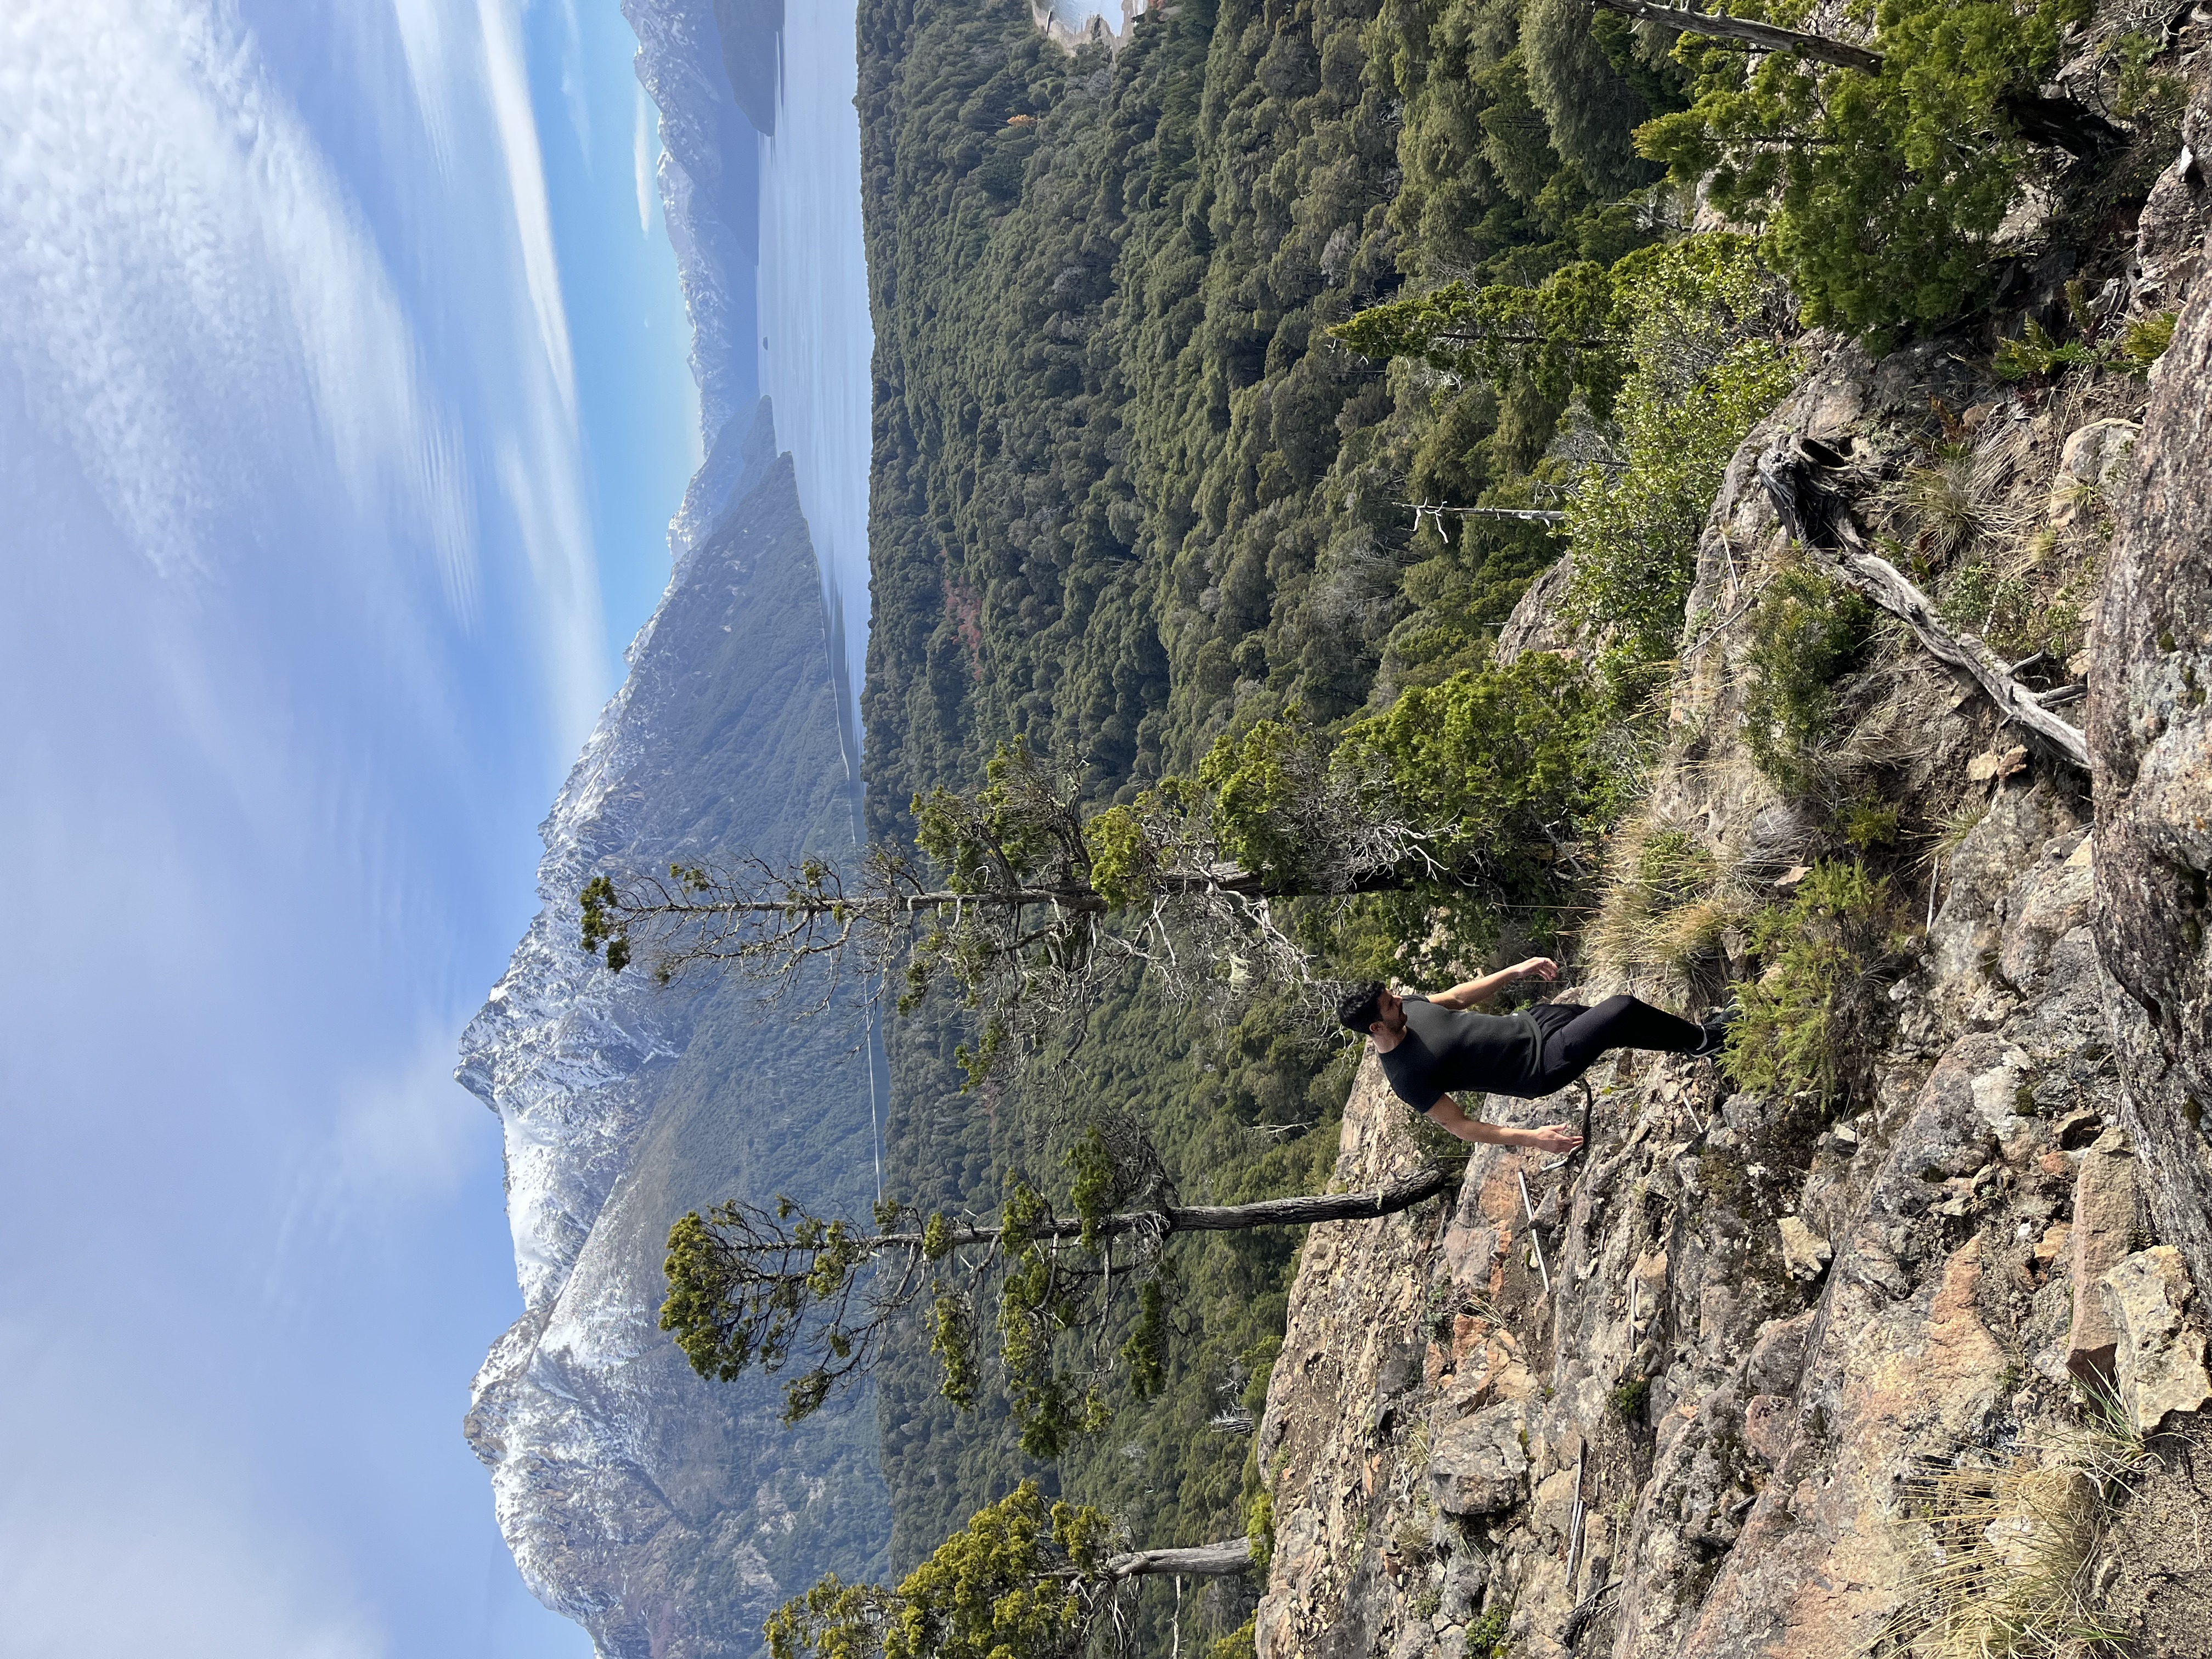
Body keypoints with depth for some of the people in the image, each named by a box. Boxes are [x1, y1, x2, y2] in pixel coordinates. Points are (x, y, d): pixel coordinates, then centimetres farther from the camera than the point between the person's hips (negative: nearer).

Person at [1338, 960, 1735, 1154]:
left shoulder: (1408, 1009, -7)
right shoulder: (1407, 1078, -27)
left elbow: (1457, 997, 10)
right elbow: (1459, 1125, -22)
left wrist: (1516, 970, 7)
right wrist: (1531, 1138, -25)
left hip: (1530, 1021, 7)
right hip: (1541, 1067, -7)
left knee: (1621, 1023, 11)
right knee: (1623, 1010, -11)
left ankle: (1695, 1036, 42)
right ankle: (1702, 1040, 18)